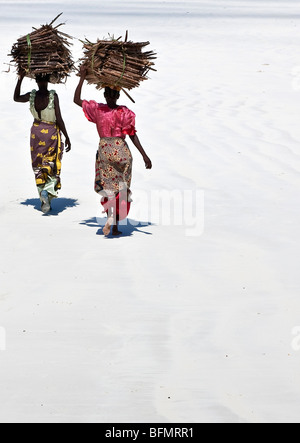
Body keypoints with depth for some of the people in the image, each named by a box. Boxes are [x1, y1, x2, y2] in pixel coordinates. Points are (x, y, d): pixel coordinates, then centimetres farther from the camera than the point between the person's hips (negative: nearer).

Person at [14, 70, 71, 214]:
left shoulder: (31, 96, -7)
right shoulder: (53, 96, -16)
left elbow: (16, 98, 15)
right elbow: (59, 119, -15)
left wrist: (20, 79, 16)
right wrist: (67, 137, -7)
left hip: (36, 131, 3)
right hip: (52, 132, -3)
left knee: (38, 167, 12)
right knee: (53, 166, 11)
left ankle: (44, 202, 9)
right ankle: (48, 189, -13)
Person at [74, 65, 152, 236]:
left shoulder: (97, 109, -2)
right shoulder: (125, 112, -6)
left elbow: (76, 100, 6)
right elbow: (133, 136, -9)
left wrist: (82, 78, 5)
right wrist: (145, 155, -7)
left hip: (104, 150, 1)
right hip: (122, 151, -1)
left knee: (106, 187, 12)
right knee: (121, 187, 9)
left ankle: (111, 215, -14)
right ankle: (115, 226, 6)